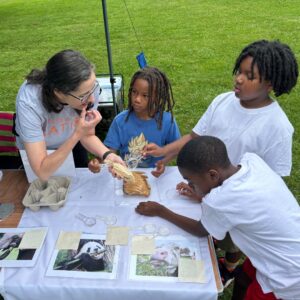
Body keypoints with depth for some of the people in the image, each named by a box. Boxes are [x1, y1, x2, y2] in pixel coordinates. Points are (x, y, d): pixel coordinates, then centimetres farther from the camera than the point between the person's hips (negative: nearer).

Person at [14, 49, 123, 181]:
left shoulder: (88, 86, -31)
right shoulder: (29, 102, -41)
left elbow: (88, 136, -16)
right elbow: (43, 172, -38)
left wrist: (107, 155, -35)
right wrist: (77, 134, -46)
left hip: (73, 146, 3)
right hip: (36, 154, -3)